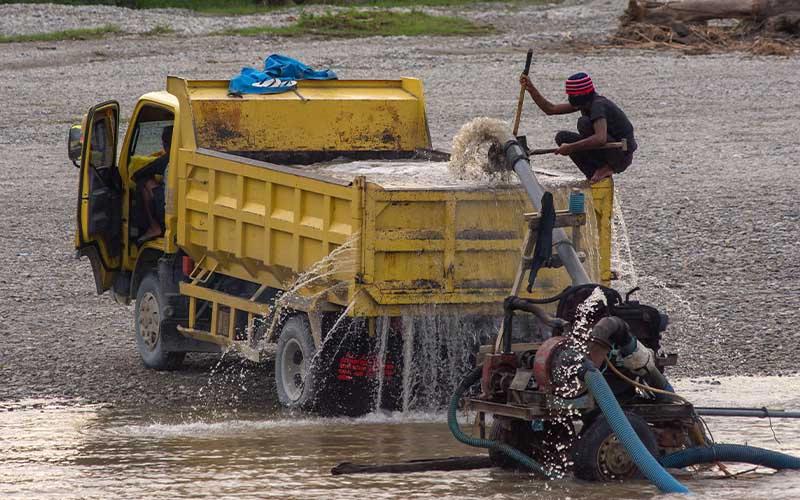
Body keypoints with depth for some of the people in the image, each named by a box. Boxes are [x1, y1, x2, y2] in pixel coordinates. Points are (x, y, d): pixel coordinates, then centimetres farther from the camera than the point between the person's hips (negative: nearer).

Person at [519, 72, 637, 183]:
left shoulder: (598, 105, -23)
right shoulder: (585, 102, 5)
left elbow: (600, 138, -39)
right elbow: (551, 109, 13)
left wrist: (570, 147, -33)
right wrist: (531, 89, 3)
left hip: (623, 156, -9)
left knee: (584, 123, -25)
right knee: (562, 137, 2)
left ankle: (605, 168, -15)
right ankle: (593, 174, 0)